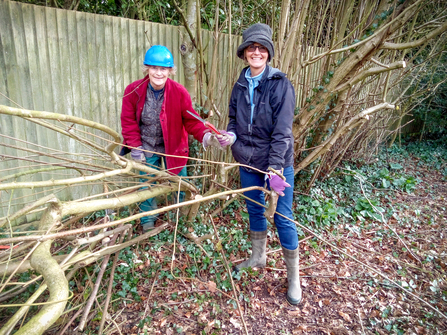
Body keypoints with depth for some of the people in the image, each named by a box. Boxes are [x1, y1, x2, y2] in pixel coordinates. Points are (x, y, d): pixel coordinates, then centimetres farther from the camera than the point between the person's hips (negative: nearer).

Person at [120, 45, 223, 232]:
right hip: (147, 148, 1)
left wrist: (205, 136, -32)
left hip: (174, 147, 0)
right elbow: (128, 122, -5)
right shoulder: (133, 91, -14)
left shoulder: (180, 92, -16)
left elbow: (191, 121, -14)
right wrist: (135, 148, -9)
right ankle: (147, 222, 36)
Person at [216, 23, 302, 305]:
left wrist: (274, 169, -23)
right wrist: (231, 135, -9)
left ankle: (294, 278, 21)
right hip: (248, 162, 6)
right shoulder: (240, 86, 5)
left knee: (283, 218, 2)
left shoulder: (280, 84, -12)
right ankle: (258, 258, 42)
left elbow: (282, 131, -18)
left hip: (277, 163, -5)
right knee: (254, 210, 19)